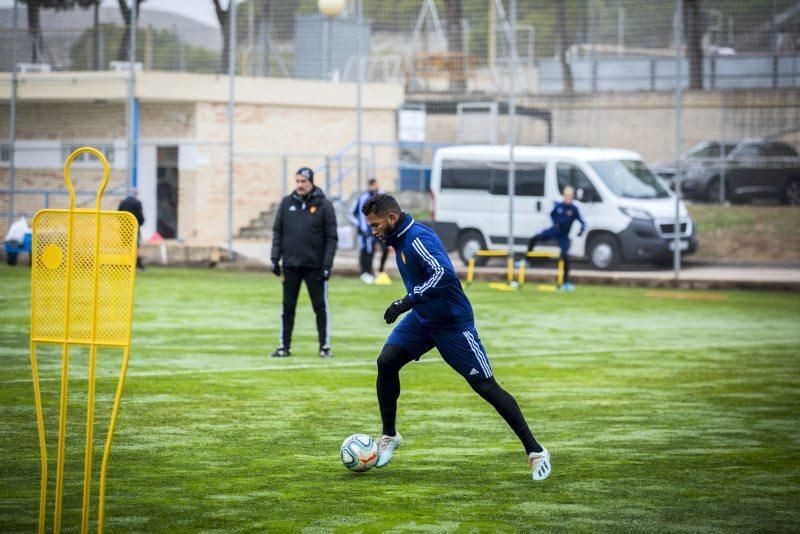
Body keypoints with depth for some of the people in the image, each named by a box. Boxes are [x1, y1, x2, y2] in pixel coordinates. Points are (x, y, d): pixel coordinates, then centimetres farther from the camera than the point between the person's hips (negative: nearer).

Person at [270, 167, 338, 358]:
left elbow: (331, 237, -4)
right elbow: (277, 232, 9)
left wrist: (327, 265, -10)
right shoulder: (287, 203, 7)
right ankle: (285, 346, 12)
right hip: (290, 265, 3)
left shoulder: (323, 205, -2)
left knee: (320, 307, 1)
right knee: (288, 307, 6)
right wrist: (275, 259, 2)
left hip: (315, 266, -3)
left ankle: (325, 346, 7)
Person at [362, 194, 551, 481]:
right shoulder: (399, 240, 5)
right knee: (386, 362, -11)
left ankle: (535, 451, 3)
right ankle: (389, 436, 5)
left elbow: (444, 274, -38)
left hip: (453, 323, -8)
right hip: (422, 318, 8)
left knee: (486, 387, -5)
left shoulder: (418, 238, -24)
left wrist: (406, 302, -34)